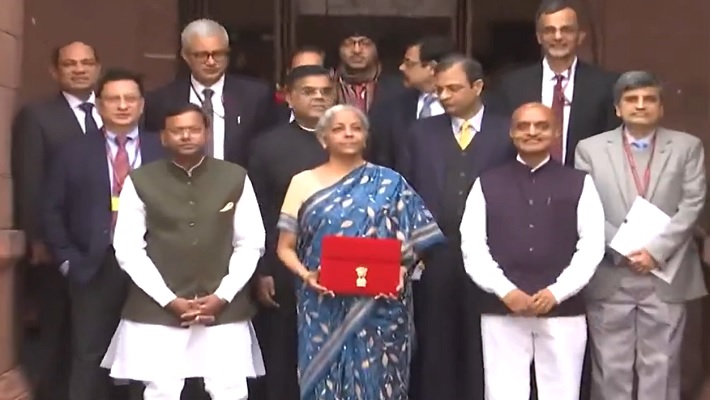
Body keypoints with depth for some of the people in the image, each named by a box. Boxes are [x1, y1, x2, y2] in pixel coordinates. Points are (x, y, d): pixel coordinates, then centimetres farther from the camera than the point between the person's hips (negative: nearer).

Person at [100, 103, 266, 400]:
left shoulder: (236, 178, 3)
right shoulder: (140, 182, -1)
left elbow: (251, 244, 4)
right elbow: (128, 250, -2)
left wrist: (222, 296, -7)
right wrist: (169, 299, -9)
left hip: (224, 308, 1)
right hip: (157, 309, -1)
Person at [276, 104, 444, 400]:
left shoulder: (390, 184, 4)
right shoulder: (303, 183, 6)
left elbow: (412, 239, 5)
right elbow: (285, 247, 7)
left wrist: (400, 272, -13)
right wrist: (305, 274, -11)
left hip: (378, 309, 0)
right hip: (323, 309, 1)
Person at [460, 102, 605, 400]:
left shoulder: (579, 184, 7)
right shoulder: (487, 184, 8)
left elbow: (592, 246, 0)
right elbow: (472, 248, 2)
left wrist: (556, 292, -11)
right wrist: (506, 292, -11)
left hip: (563, 309, 0)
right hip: (501, 310, 0)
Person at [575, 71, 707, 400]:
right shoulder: (590, 149, 5)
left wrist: (655, 250, -13)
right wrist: (623, 250, -12)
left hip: (666, 274, 0)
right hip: (610, 276, 0)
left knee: (661, 364, 5)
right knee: (611, 366, 6)